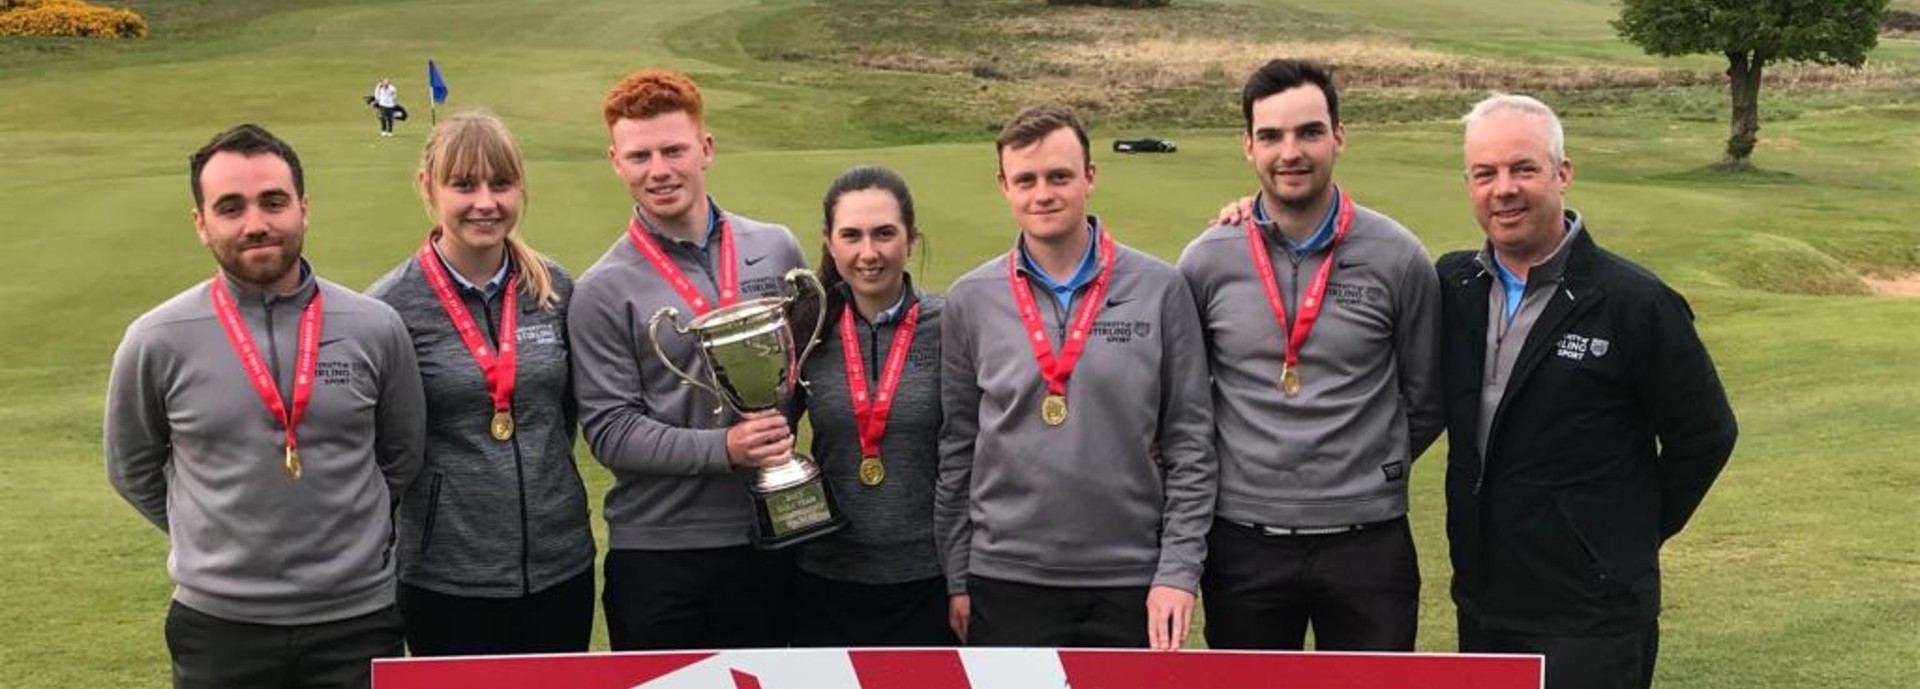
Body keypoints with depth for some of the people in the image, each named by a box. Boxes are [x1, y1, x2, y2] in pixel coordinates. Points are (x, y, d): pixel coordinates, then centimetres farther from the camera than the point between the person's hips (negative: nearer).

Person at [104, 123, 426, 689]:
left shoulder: (375, 328, -2)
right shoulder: (157, 342, -5)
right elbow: (133, 470, 9)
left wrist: (344, 533, 11)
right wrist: (219, 538, 11)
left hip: (358, 620, 1)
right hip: (218, 624, 0)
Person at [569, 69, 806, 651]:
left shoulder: (777, 250, 5)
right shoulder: (603, 291, -6)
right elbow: (609, 430, -10)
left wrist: (777, 430, -2)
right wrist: (722, 448, -20)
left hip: (766, 538, 3)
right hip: (655, 551, -3)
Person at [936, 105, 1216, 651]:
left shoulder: (1160, 290, -1)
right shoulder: (970, 301, 2)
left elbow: (1190, 445, 0)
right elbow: (957, 449, 6)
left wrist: (1179, 569, -5)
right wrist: (957, 578, 5)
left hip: (1131, 582, -1)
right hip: (1007, 581, 1)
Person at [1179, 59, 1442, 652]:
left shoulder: (1398, 258, -3)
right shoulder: (1206, 262, -1)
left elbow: (1424, 402, 8)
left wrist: (1368, 473, 7)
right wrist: (1225, 468, 6)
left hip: (1367, 542, -1)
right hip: (1242, 542, 1)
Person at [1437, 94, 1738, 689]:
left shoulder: (1635, 302, -12)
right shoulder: (1452, 285, 3)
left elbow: (1705, 435, -4)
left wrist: (1634, 532, 2)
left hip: (1591, 618, -5)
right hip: (1480, 603, 5)